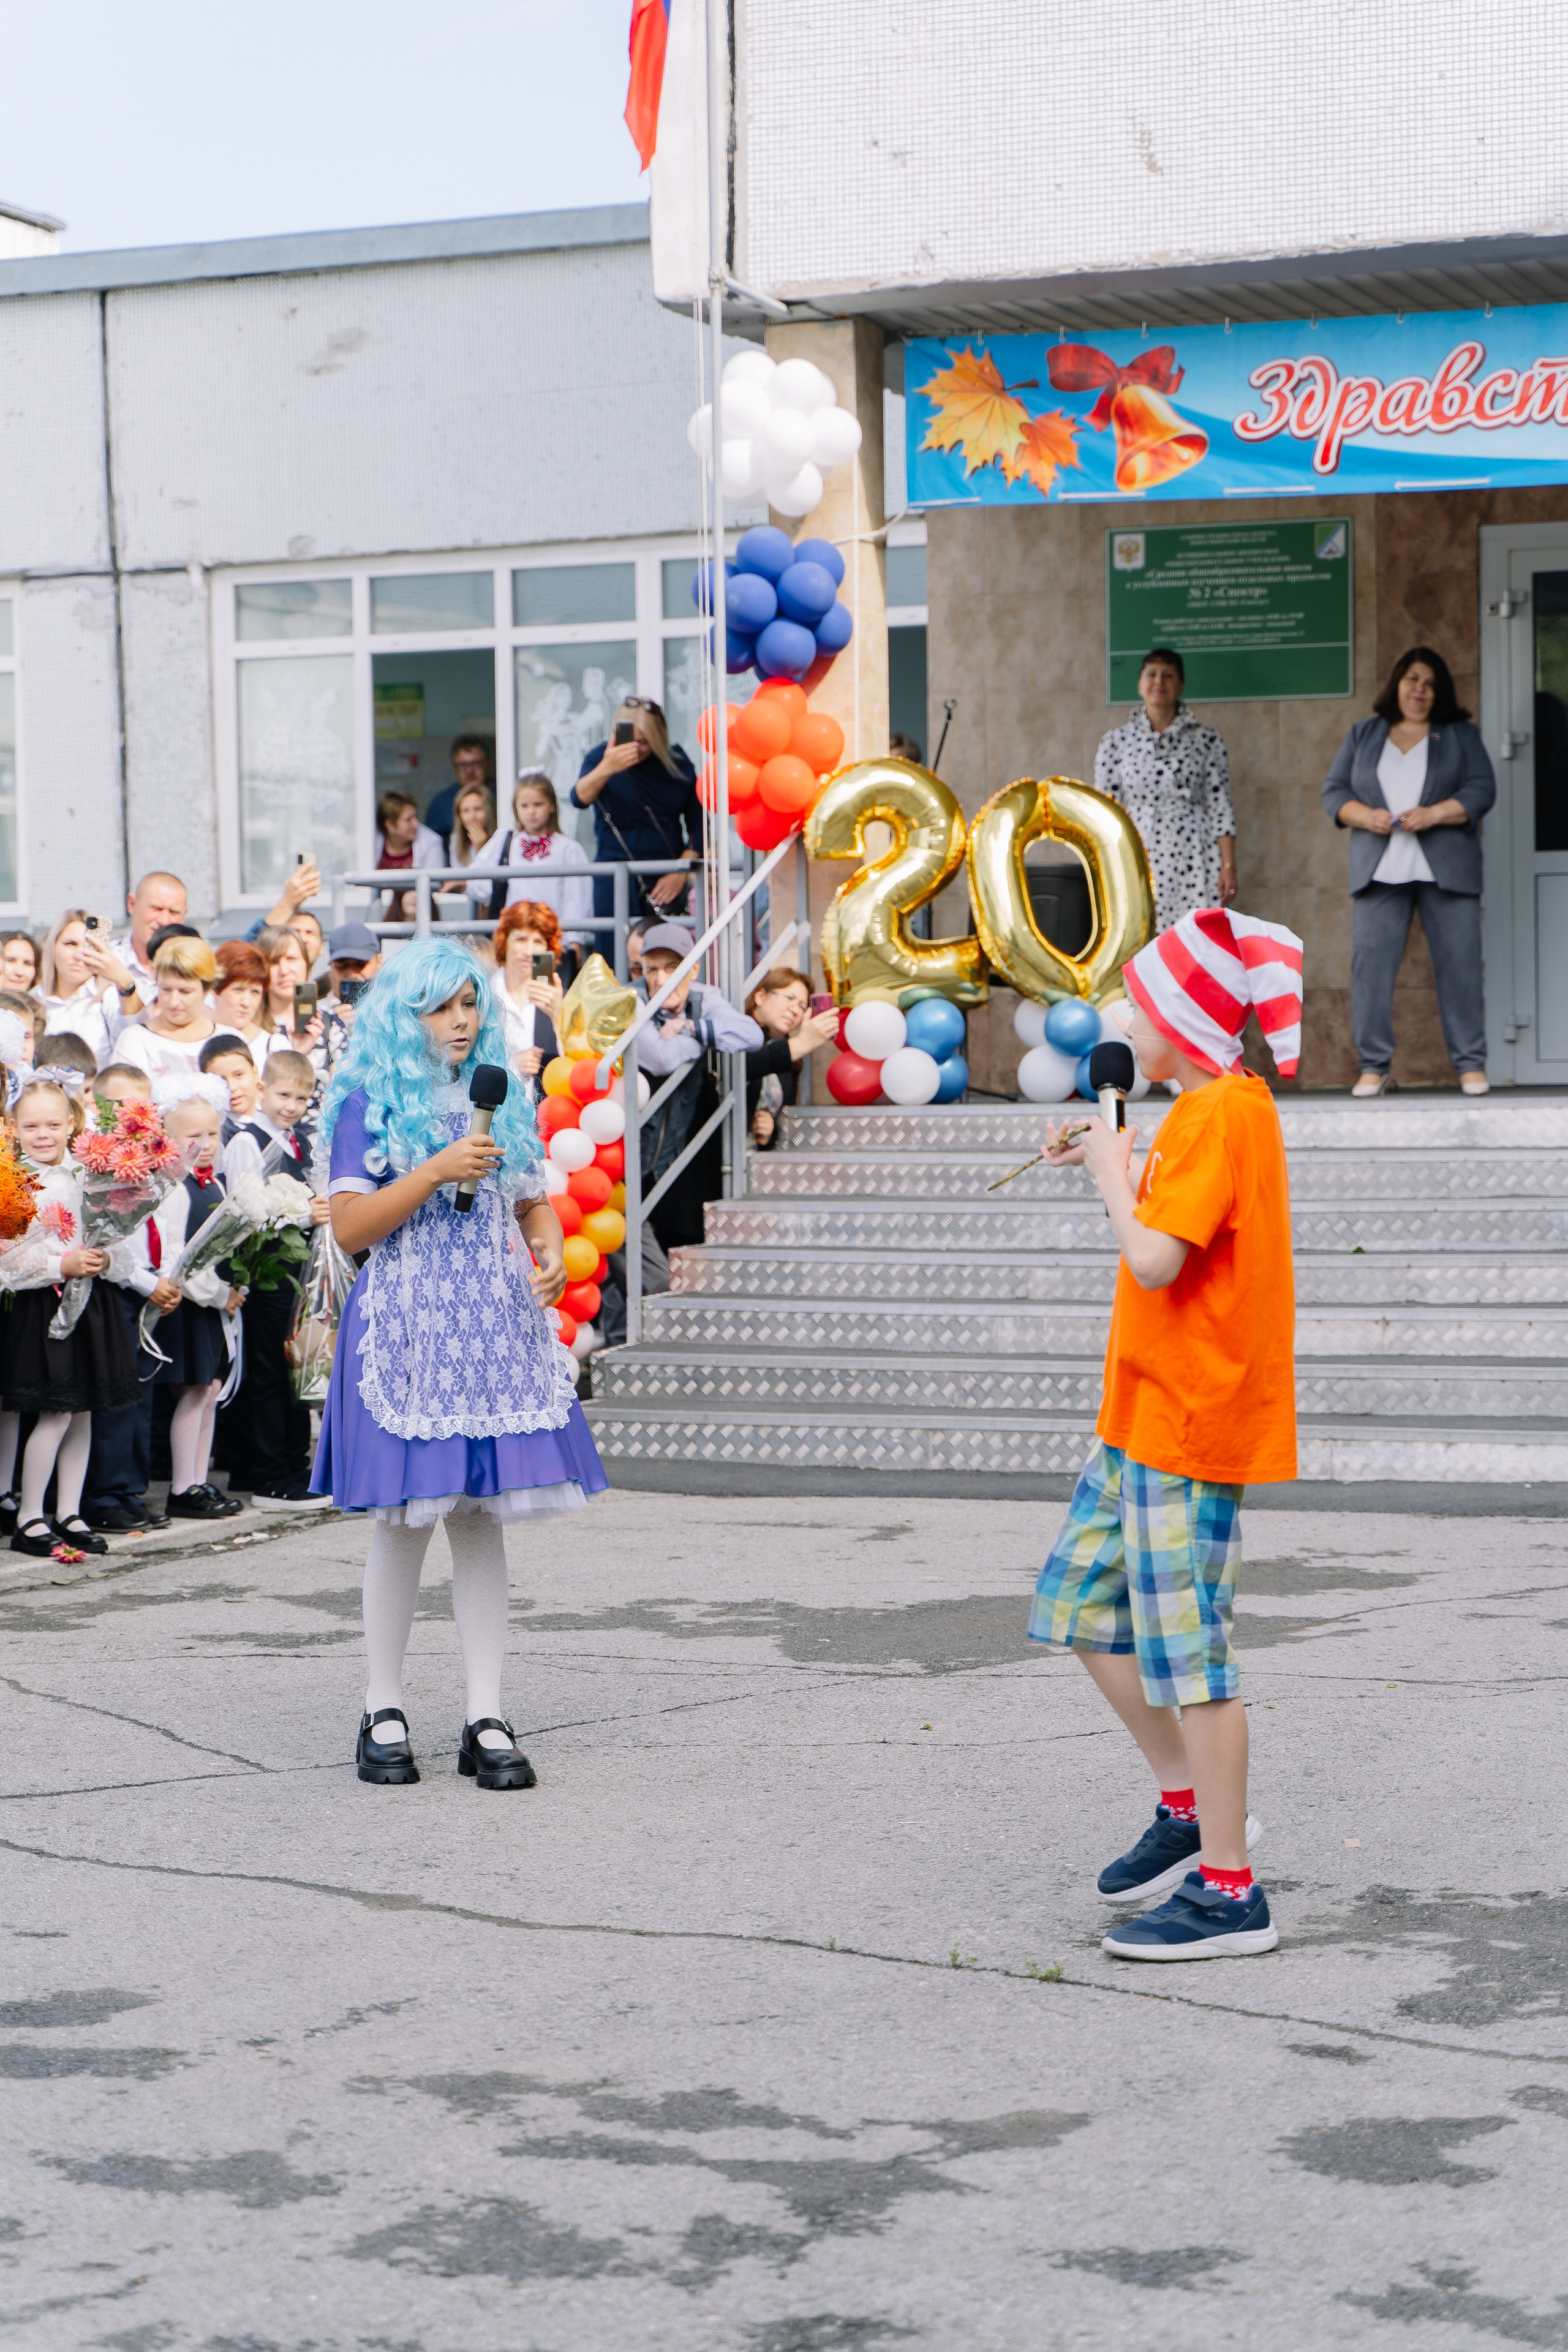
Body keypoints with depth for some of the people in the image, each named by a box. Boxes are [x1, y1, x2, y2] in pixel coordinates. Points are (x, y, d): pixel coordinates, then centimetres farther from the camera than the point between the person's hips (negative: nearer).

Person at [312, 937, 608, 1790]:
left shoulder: (502, 1099, 14)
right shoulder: (369, 1103, -2)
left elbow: (533, 1201, 19)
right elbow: (350, 1226, -9)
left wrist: (551, 1255, -2)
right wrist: (439, 1169, -16)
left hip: (495, 1327, 4)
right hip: (406, 1328, -4)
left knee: (481, 1516, 4)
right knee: (403, 1517, 1)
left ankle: (487, 1718, 5)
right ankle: (384, 1711, 13)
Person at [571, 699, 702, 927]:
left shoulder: (677, 762, 4)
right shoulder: (601, 756, -2)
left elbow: (696, 823, 9)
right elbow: (580, 799, -22)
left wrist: (680, 874, 0)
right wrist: (606, 769, -40)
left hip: (666, 881, 2)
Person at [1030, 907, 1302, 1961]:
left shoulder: (1220, 1114, -17)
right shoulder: (1217, 1106, 15)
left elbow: (1154, 1260, -25)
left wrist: (1115, 1170, -11)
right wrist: (1111, 1162, 11)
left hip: (1191, 1419, -11)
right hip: (1145, 1417, 11)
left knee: (1184, 1644, -7)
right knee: (1082, 1604, 16)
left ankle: (1229, 1892, -1)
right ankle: (1190, 1803, 25)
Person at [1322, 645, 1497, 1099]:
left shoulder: (1461, 736, 12)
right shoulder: (1363, 736, 16)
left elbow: (1482, 790, 2)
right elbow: (1334, 791, 11)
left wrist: (1433, 814, -13)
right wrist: (1367, 816, -9)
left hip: (1446, 869, -1)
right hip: (1379, 870, 1)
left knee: (1459, 964, -4)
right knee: (1371, 962, -7)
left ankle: (1471, 1064, 2)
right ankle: (1373, 1067, -2)